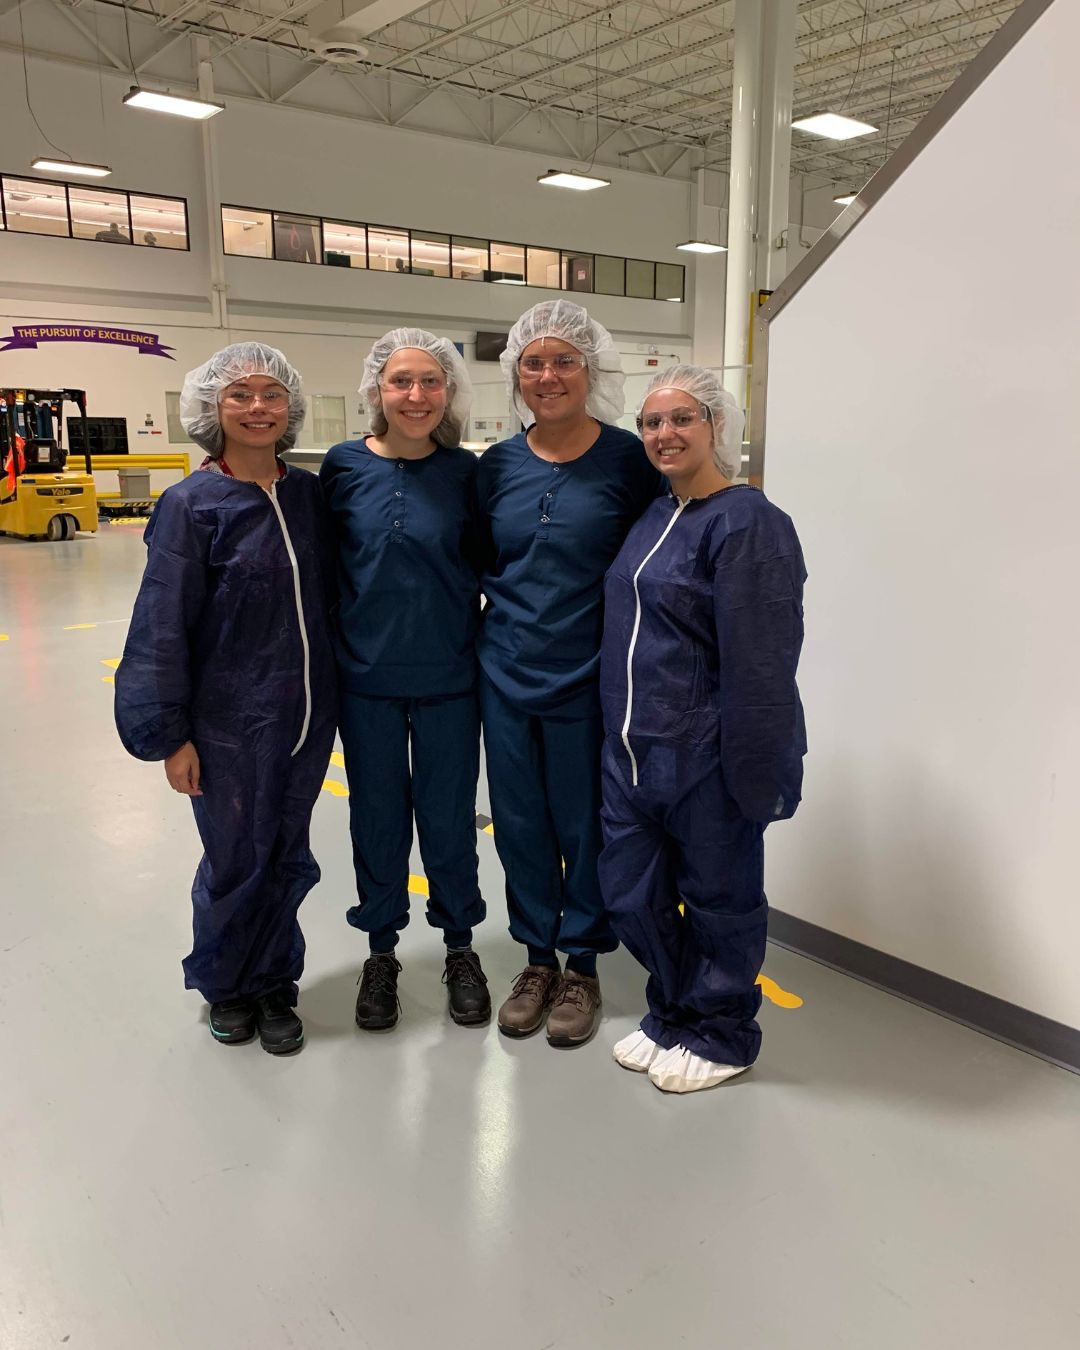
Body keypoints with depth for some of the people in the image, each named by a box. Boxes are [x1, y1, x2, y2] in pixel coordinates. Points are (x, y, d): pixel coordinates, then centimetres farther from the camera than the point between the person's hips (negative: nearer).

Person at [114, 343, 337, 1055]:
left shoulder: (308, 494, 4)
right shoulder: (192, 504, -10)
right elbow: (164, 627, -10)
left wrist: (332, 693, 12)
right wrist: (171, 734, -10)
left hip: (308, 713, 4)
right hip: (230, 721, -4)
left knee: (288, 857, 13)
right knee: (236, 861, 9)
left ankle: (274, 983, 34)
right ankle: (224, 984, 35)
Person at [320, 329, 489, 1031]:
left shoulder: (465, 471, -3)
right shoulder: (344, 467, -3)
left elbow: (487, 566, 5)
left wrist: (486, 643, -4)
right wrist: (340, 644, 1)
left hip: (448, 680, 0)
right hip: (367, 678, 1)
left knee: (448, 816, 10)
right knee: (377, 816, 13)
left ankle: (460, 946, 32)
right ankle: (382, 951, 33)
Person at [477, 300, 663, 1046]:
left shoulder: (630, 459, -6)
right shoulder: (496, 465, 4)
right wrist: (505, 612, 2)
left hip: (587, 678, -3)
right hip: (506, 673, 4)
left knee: (585, 824, 8)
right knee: (519, 822, 13)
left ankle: (582, 965, 29)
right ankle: (538, 957, 33)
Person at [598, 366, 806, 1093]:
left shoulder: (747, 524, -14)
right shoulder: (653, 518, 12)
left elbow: (760, 669, -18)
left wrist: (757, 775, -19)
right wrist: (620, 734, 17)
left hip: (705, 759, -8)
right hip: (630, 751, 8)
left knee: (718, 899, 10)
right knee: (631, 896, 16)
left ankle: (721, 1035, 32)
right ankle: (673, 1013, 39)